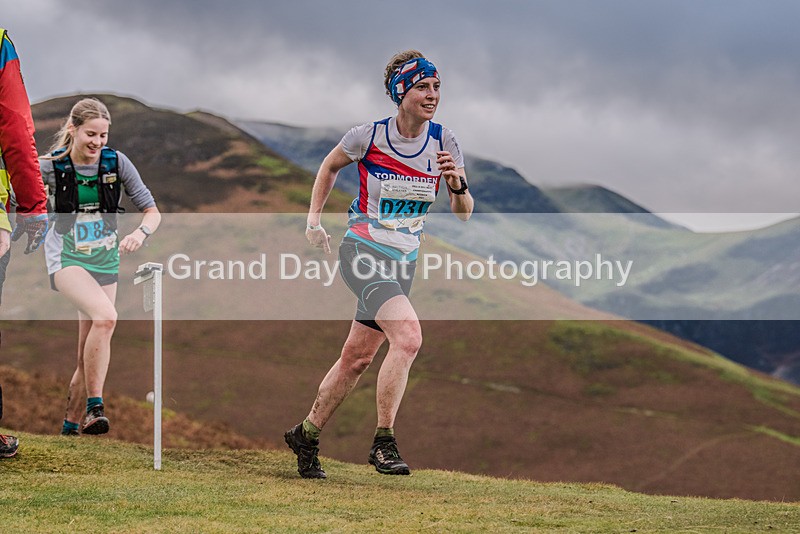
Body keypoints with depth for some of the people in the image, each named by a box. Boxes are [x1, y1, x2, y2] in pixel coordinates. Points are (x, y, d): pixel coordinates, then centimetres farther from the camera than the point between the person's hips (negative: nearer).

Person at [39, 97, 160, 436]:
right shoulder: (51, 166, -9)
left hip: (105, 261, 4)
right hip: (66, 259, -4)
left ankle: (72, 424, 19)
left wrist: (140, 233, -20)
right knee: (105, 317, -31)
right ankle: (95, 406, -24)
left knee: (91, 354, 3)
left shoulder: (116, 162, -4)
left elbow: (151, 210, -1)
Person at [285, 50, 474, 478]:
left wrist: (457, 185, -20)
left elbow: (463, 213, 0)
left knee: (357, 358, 10)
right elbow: (330, 166, 10)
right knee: (408, 337, -25)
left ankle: (306, 436, 28)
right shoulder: (368, 137, -11)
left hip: (403, 261, 5)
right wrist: (314, 219, 9)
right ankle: (383, 443, -18)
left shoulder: (444, 142, -2)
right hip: (363, 251, -5)